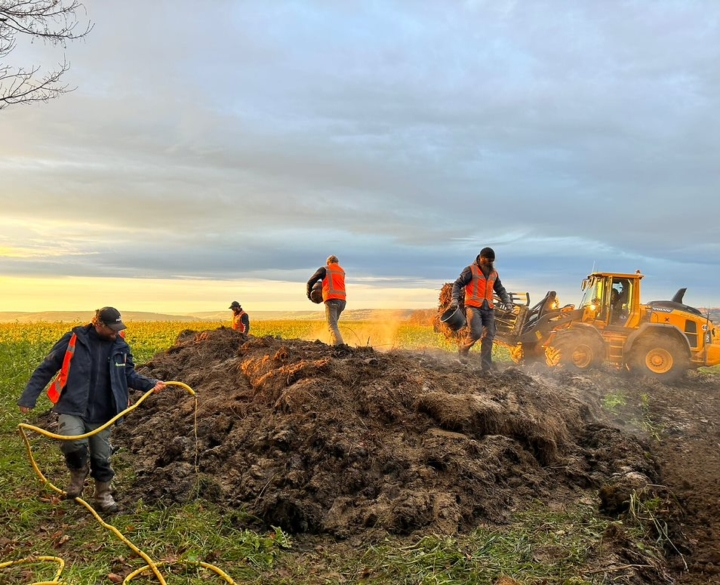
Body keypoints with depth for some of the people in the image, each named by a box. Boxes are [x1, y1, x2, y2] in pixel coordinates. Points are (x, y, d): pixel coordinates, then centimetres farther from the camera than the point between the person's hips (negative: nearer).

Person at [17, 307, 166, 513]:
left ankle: (103, 495, 34)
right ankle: (79, 472, 5)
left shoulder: (120, 346, 1)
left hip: (101, 413, 3)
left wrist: (150, 384, -10)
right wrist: (28, 397, -7)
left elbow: (129, 374, 9)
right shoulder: (73, 340, -11)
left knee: (102, 457, 11)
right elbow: (45, 369, -4)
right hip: (72, 407, -3)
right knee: (72, 441, -28)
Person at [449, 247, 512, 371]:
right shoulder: (471, 270, -1)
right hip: (473, 307, -5)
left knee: (489, 337, 0)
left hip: (489, 309, 5)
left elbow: (500, 289, 24)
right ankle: (463, 349, 9)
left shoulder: (494, 273, 15)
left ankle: (486, 367, 6)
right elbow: (457, 284, -1)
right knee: (476, 332, -21)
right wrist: (455, 299, -14)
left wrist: (507, 302, 10)